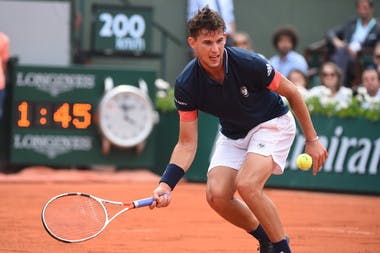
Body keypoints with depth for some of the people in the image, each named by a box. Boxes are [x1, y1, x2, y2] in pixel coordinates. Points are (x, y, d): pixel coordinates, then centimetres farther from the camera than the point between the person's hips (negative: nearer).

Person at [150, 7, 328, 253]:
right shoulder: (186, 85, -20)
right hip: (233, 135, 4)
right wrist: (166, 184, -28)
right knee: (216, 195, -14)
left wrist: (312, 140, -7)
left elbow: (292, 93, -12)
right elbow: (187, 144, -14)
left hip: (272, 123, -4)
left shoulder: (249, 64, -29)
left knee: (246, 185, -27)